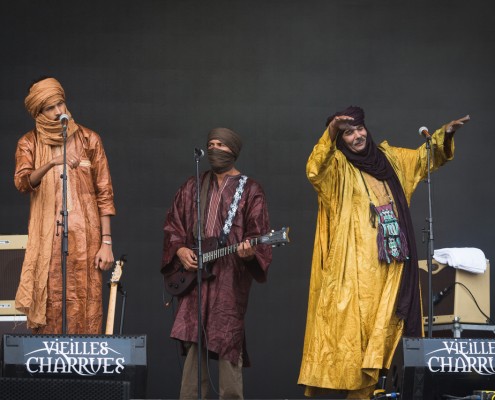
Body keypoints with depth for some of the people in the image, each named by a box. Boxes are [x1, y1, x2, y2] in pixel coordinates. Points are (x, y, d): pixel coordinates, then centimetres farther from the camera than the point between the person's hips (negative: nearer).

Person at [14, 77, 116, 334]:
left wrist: (106, 242, -2)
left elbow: (104, 193, 5)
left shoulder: (88, 139, 7)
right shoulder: (29, 144, 7)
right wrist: (52, 163, -30)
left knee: (85, 305, -4)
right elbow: (22, 182, -12)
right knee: (48, 306, -4)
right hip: (47, 239, 0)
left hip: (84, 237, 0)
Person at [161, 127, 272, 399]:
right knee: (193, 338, 0)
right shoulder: (192, 188, 16)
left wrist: (249, 250, -22)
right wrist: (180, 249, 0)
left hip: (231, 276, -4)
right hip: (194, 273, 4)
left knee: (227, 339, -8)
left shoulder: (249, 190, 5)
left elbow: (258, 234, -2)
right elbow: (172, 224, 18)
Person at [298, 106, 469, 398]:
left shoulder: (388, 158, 15)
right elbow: (314, 171, -26)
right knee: (348, 325, -11)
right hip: (354, 267, -6)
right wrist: (330, 133, -38)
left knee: (380, 329, 8)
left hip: (390, 266, 6)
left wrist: (445, 135, 11)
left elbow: (427, 157, 29)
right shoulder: (338, 165, -3)